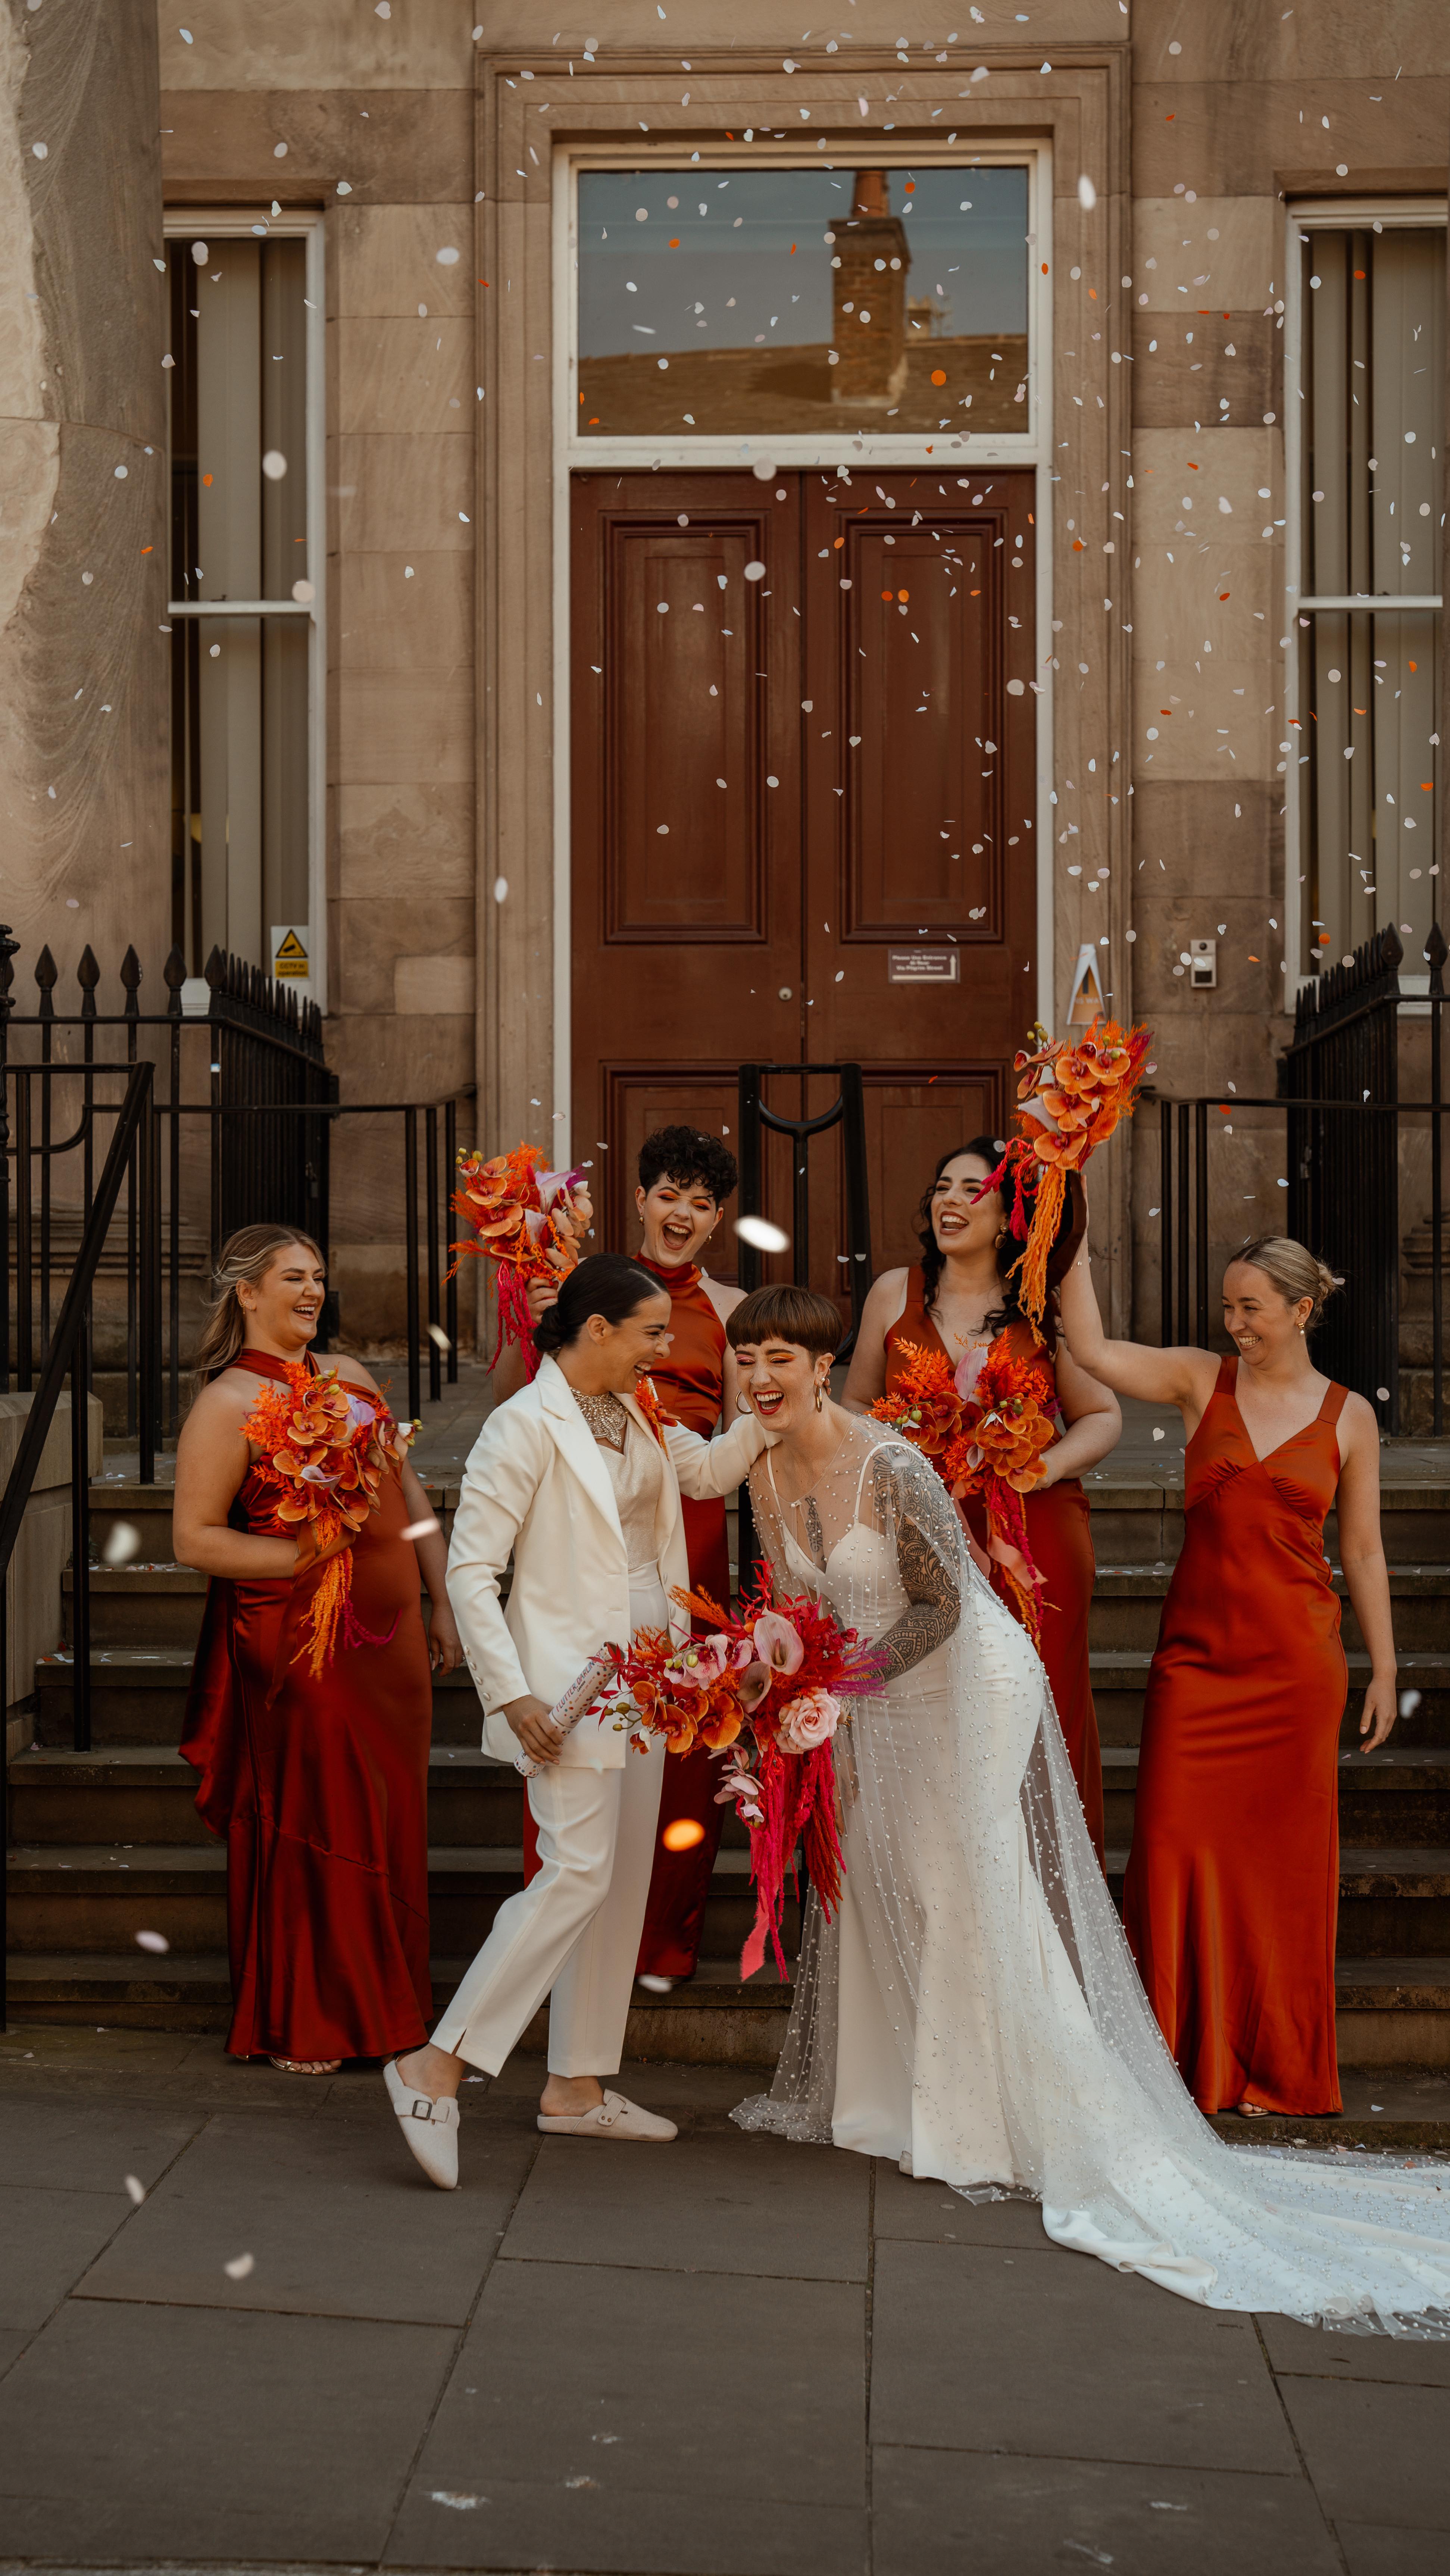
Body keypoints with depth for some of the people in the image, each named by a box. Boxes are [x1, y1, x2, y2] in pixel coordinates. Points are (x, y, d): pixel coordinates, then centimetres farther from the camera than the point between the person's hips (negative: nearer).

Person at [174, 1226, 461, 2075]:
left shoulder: (352, 1377, 13)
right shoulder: (229, 1402, -7)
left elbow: (411, 1494, 17)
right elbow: (195, 1537, -11)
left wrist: (444, 1605, 13)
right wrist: (308, 1556, -17)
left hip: (390, 1638, 6)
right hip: (298, 1645, -6)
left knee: (389, 1820, 11)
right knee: (311, 1827, 1)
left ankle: (382, 2001, 25)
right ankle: (299, 2027, 15)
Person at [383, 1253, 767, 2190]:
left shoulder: (638, 1415, 11)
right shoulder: (526, 1426, -14)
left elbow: (710, 1469, 27)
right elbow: (471, 1567, -15)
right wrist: (511, 1693, -20)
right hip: (568, 1682, -9)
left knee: (622, 1881, 10)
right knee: (577, 1874, -15)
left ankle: (578, 2086, 19)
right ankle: (438, 2067, -10)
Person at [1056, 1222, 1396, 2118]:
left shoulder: (1349, 1415, 5)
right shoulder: (1203, 1380, 5)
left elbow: (1364, 1553, 9)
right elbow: (1093, 1349, -6)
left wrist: (1385, 1669, 8)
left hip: (1296, 1658, -1)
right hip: (1197, 1649, 1)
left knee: (1285, 1854, 2)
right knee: (1176, 1843, -4)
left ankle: (1274, 2066, 15)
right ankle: (1184, 2054, 9)